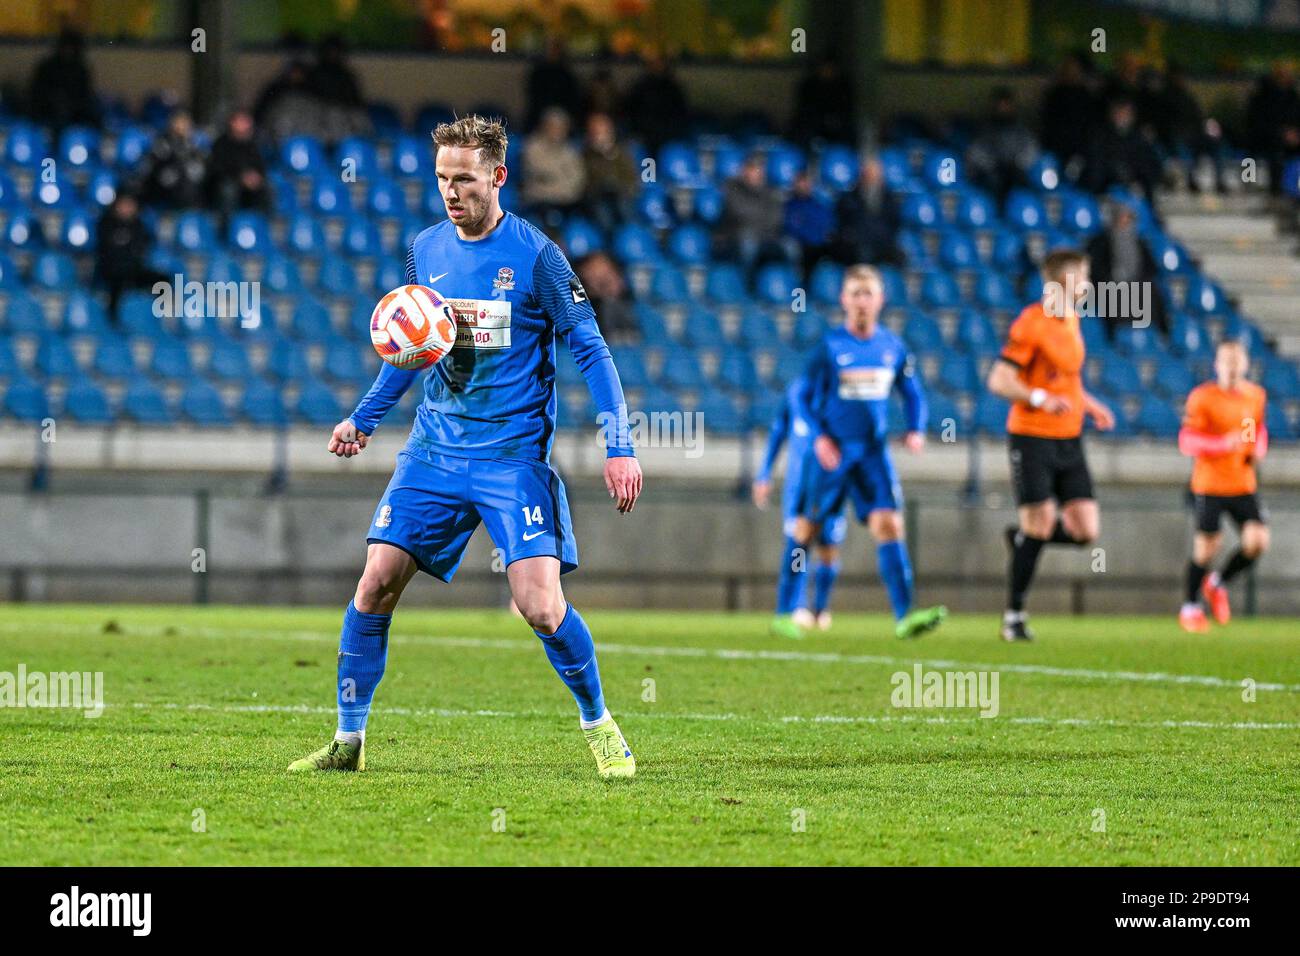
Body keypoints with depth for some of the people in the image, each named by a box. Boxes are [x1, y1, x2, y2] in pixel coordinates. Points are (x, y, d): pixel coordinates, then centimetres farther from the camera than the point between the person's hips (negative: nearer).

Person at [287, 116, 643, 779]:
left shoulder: (534, 256, -7)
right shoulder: (424, 250, 8)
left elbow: (589, 349, -5)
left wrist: (618, 447, -11)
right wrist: (363, 419, 18)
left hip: (514, 456, -4)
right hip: (436, 448, 4)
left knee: (540, 605, -15)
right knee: (376, 583, -6)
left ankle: (600, 729, 7)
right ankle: (348, 741, 6)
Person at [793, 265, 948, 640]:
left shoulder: (894, 347, 4)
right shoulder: (828, 347, -6)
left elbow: (912, 393, 15)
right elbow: (805, 398, -1)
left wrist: (916, 430, -1)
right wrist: (819, 437, -14)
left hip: (873, 453, 2)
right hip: (831, 452, -2)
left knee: (889, 525, -13)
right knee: (807, 529, 6)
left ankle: (904, 616, -22)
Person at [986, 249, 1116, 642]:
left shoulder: (1071, 320, 13)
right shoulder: (1030, 324, -12)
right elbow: (998, 381, -15)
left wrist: (1088, 405, 13)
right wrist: (1040, 399, -27)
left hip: (1068, 441, 7)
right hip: (1031, 438, -7)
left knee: (1085, 531, -2)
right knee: (1038, 526, -7)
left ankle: (1021, 537, 24)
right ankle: (1014, 616, 5)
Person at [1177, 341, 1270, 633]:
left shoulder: (1256, 395, 7)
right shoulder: (1202, 397, -10)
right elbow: (1186, 442, -14)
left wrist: (1259, 449, 2)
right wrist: (1224, 443, -27)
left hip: (1244, 484, 4)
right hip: (1209, 484, -4)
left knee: (1257, 541, -9)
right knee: (1206, 547, -3)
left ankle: (1219, 583, 18)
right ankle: (1190, 607, 19)